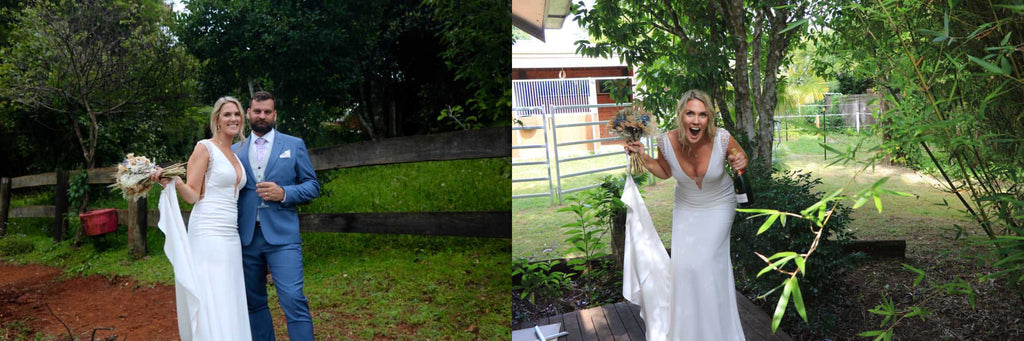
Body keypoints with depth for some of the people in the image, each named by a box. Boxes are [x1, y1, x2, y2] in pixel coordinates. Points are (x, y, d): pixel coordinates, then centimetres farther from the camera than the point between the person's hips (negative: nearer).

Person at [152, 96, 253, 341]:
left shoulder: (235, 155, 16)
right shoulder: (205, 148, -4)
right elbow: (192, 194, -8)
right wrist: (174, 180, -26)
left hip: (231, 236, 8)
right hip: (208, 235, -7)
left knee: (231, 306, 8)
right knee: (212, 306, -9)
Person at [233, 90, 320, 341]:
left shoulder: (294, 145, 8)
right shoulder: (235, 150, 14)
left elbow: (313, 186, 5)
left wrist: (284, 193, -13)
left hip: (282, 236, -3)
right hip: (246, 237, 3)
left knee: (293, 300, -12)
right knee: (254, 302, 10)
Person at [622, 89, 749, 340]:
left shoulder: (722, 139, -27)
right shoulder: (667, 142, -22)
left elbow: (741, 157, -3)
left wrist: (740, 162, -26)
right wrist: (643, 157, -15)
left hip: (718, 206, -2)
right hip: (685, 207, 3)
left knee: (707, 262, -10)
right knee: (684, 264, 0)